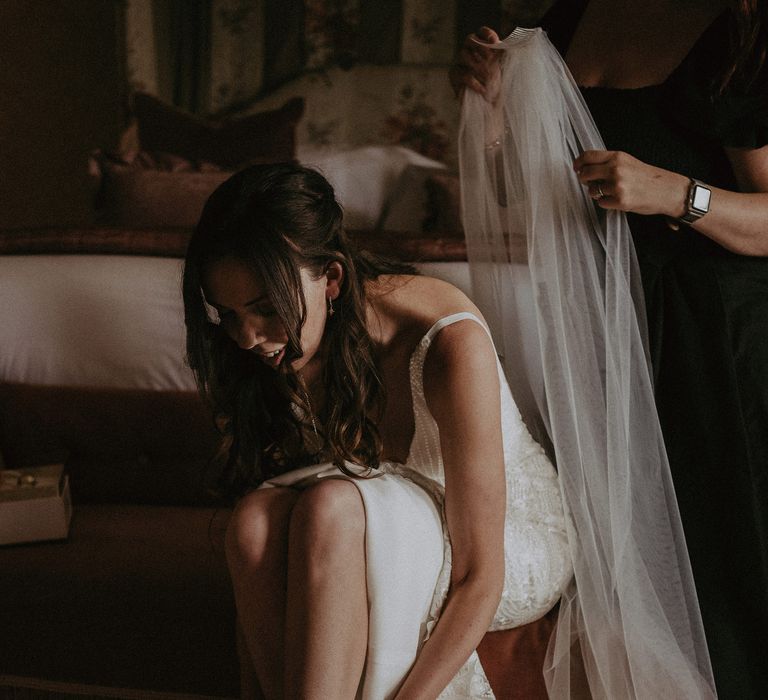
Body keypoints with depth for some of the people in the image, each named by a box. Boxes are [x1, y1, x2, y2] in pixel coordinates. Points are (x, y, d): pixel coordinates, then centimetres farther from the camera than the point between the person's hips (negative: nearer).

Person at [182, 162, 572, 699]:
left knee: (330, 509, -35)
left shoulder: (447, 343, -30)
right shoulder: (285, 349, -13)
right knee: (256, 519, -30)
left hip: (516, 546, -4)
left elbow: (479, 580, -28)